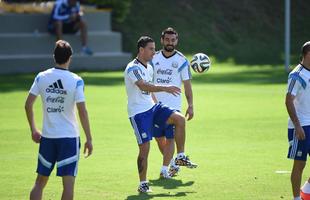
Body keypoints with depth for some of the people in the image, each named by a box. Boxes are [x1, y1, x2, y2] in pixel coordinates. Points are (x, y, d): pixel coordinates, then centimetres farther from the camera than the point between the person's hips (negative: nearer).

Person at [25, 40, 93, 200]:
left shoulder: (41, 77, -1)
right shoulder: (76, 81, -10)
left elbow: (28, 105, 2)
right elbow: (82, 112, -13)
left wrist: (33, 130, 14)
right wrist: (89, 139, -7)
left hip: (47, 137, 3)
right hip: (69, 137, -3)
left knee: (40, 182, 13)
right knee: (68, 183, -1)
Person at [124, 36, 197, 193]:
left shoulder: (149, 67, 11)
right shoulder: (132, 68, -18)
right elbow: (143, 86, -34)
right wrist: (165, 89, -42)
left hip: (151, 107, 8)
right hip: (138, 112, -8)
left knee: (179, 119, -10)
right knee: (144, 148, -8)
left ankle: (180, 157, -1)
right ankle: (142, 184, 3)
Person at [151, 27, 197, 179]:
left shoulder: (181, 60, -2)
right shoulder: (154, 58, 6)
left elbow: (187, 84, 0)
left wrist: (190, 106, -5)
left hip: (173, 106, -3)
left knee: (169, 138, -7)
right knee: (159, 137, 7)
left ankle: (164, 169, -6)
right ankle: (173, 164, 24)